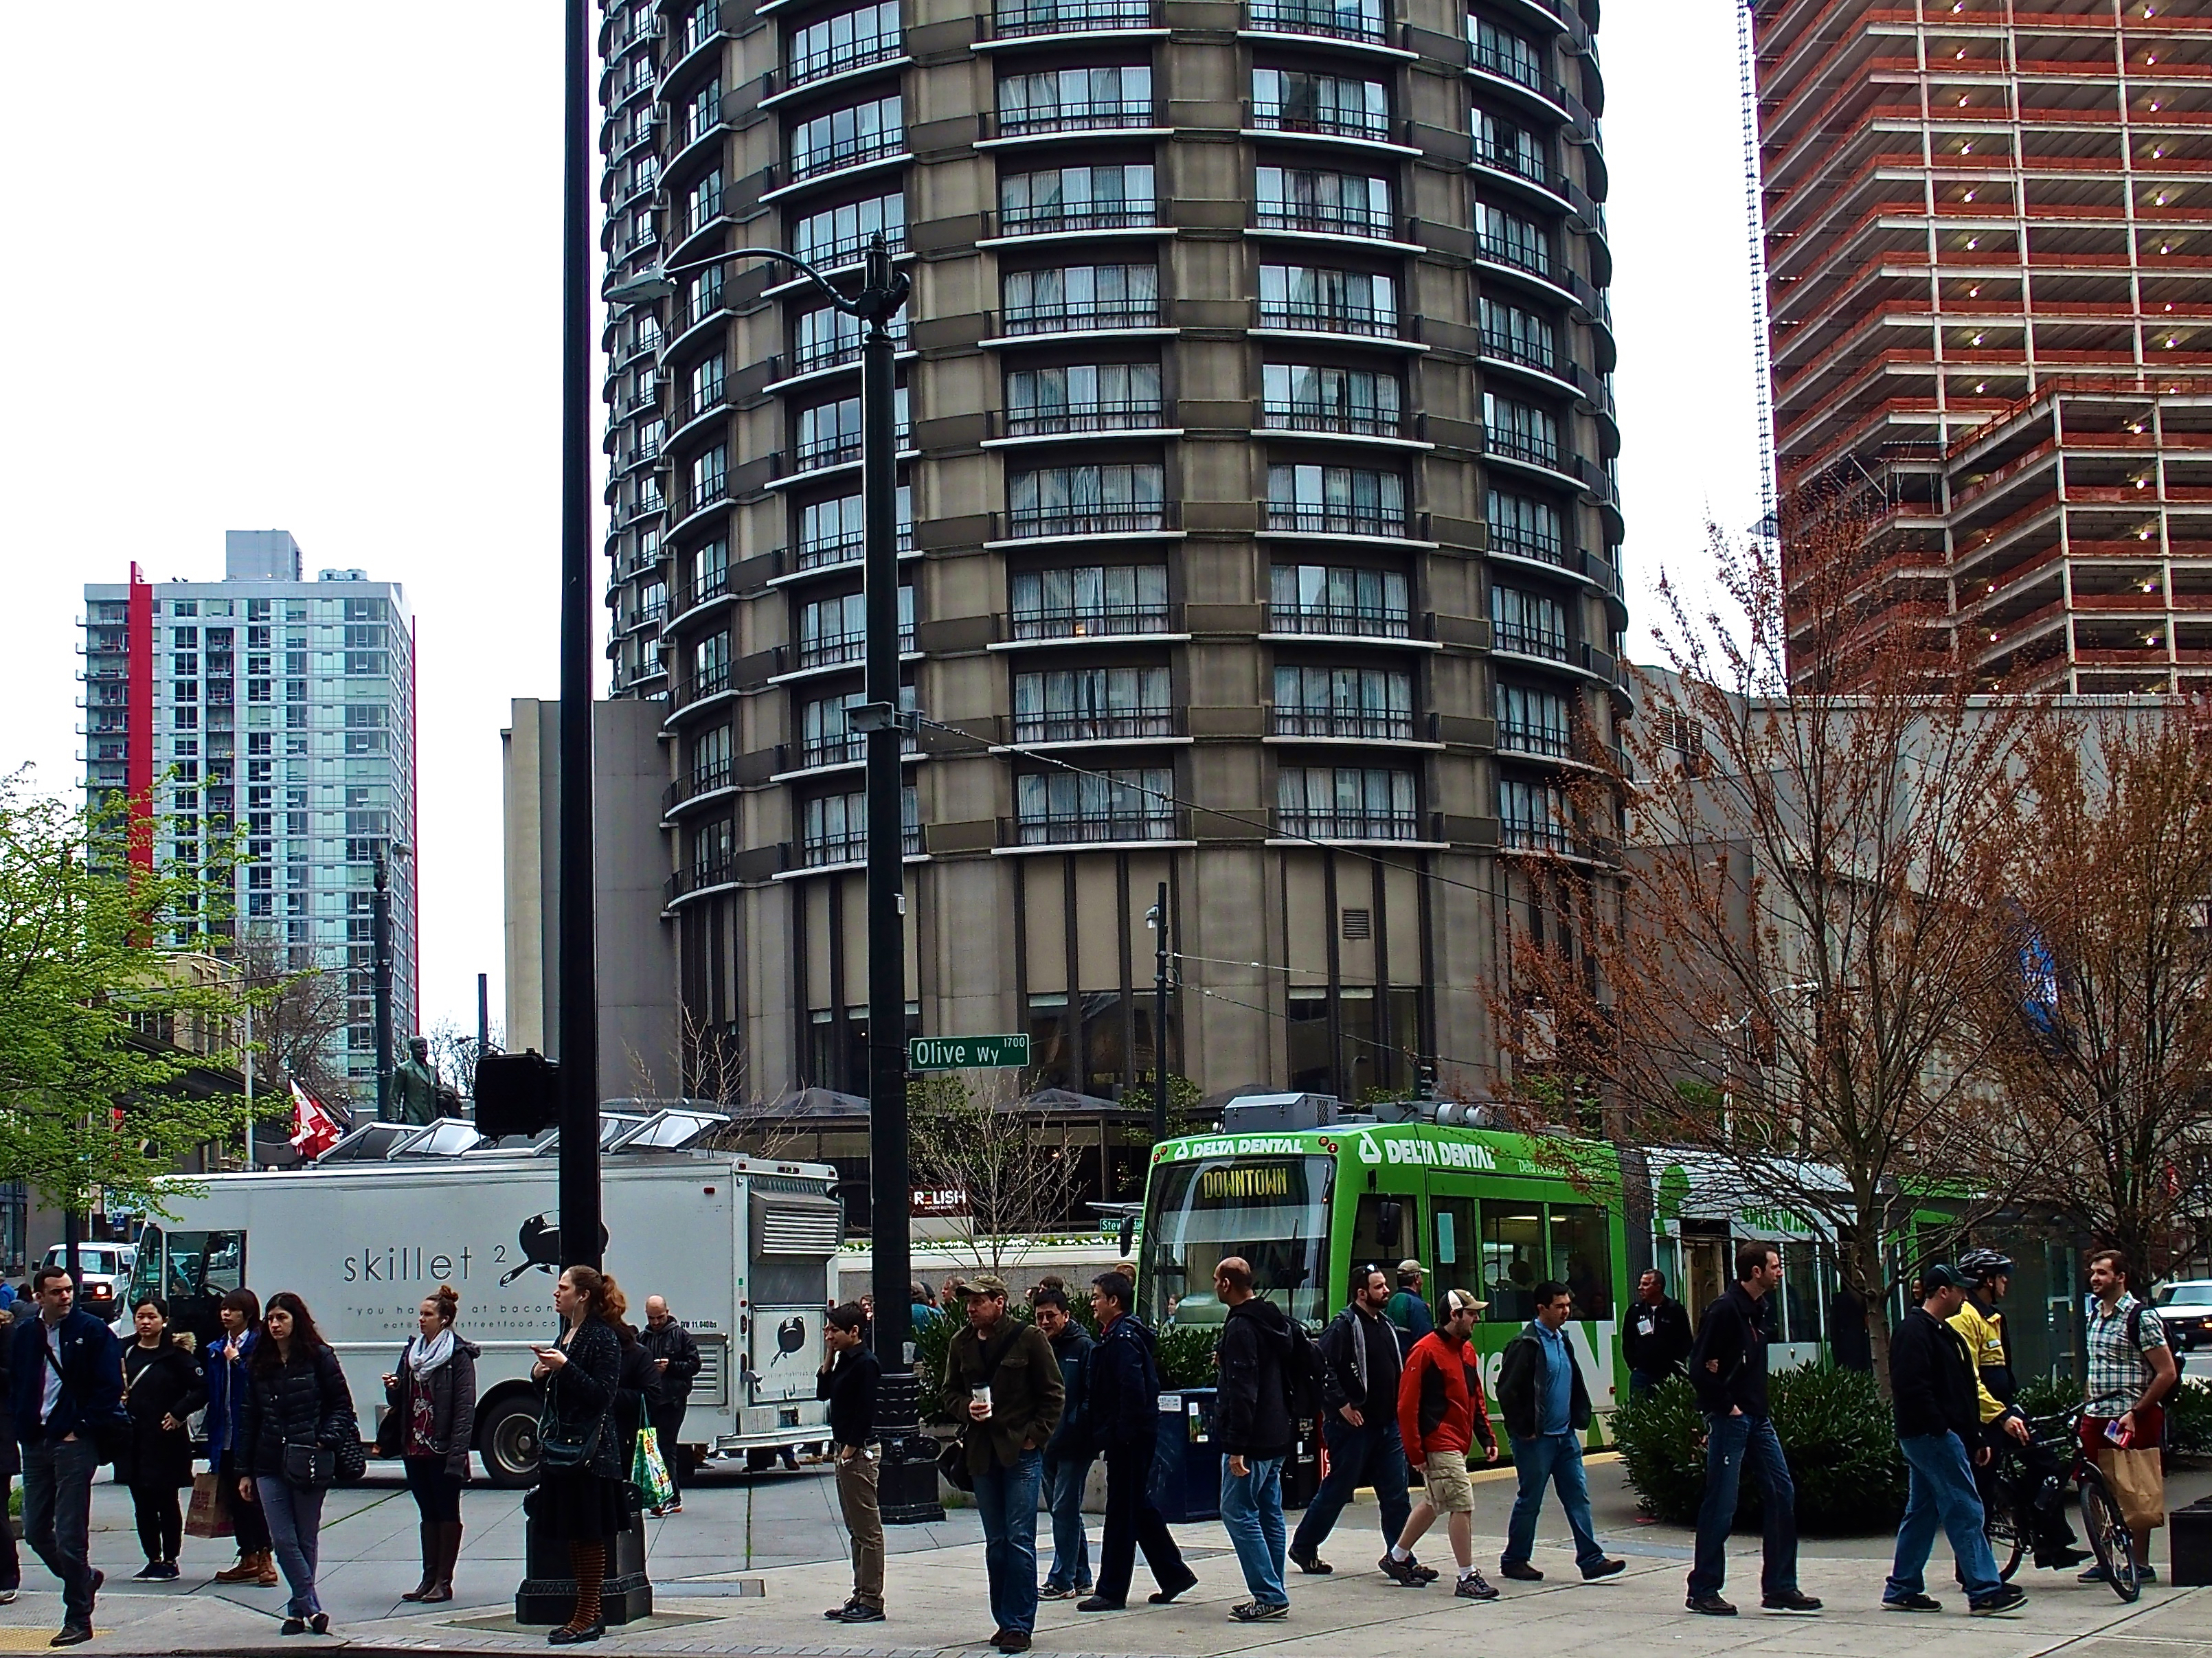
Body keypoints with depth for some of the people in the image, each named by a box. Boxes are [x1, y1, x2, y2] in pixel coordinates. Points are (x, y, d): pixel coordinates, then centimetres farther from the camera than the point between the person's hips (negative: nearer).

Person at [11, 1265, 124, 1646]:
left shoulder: (93, 1331, -4)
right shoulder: (23, 1334, 10)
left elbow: (111, 1386, -7)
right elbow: (15, 1384, 17)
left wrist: (83, 1428, -11)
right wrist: (24, 1428, 4)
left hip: (74, 1442, -5)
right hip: (35, 1443, 6)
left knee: (70, 1537, -5)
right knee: (36, 1531, 9)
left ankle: (78, 1621, 3)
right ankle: (85, 1577, 34)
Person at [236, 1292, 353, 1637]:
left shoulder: (319, 1358, -1)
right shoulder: (258, 1365, 11)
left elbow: (342, 1405, 1)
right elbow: (248, 1420, 13)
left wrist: (325, 1440, -15)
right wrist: (245, 1471, 11)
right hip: (269, 1466, 3)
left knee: (306, 1540, 4)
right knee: (283, 1540, -5)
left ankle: (298, 1609, 14)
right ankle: (311, 1608, -3)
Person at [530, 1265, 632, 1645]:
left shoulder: (603, 1338, -11)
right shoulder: (565, 1335, 16)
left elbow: (602, 1395, -18)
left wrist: (564, 1368, -24)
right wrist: (541, 1373, 4)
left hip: (590, 1450, -9)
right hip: (561, 1446, 9)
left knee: (588, 1536, -3)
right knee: (571, 1535, 11)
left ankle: (587, 1618, 2)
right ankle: (587, 1614, 18)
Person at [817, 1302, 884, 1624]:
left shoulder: (865, 1363, -16)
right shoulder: (845, 1361, 14)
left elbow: (865, 1411, -20)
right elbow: (823, 1392, 16)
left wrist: (851, 1449, -19)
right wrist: (830, 1356, 8)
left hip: (861, 1451, -11)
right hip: (845, 1451, 11)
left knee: (868, 1530, -5)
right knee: (856, 1529, 14)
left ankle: (872, 1602, -3)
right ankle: (860, 1596, 20)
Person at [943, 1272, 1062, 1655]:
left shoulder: (1029, 1338, -5)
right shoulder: (961, 1344, 8)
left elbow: (1053, 1394, -1)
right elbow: (950, 1392, 19)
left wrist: (1034, 1436, -8)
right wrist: (967, 1408, -2)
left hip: (1021, 1452, -5)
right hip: (981, 1453, 5)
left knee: (1019, 1540, -7)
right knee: (995, 1543, 10)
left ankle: (1019, 1626, -4)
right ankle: (1005, 1621, 17)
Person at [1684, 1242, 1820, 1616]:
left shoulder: (1756, 1311, 13)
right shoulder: (1725, 1310, -15)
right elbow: (1700, 1368, -19)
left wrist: (1757, 1406, 4)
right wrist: (1726, 1407, -15)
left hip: (1757, 1418, 9)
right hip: (1730, 1418, -9)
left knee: (1781, 1494, 6)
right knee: (1721, 1505, -3)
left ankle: (1779, 1588, 13)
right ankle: (1702, 1591, 6)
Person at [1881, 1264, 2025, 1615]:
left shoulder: (1944, 1333, 20)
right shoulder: (1914, 1331, -13)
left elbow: (1964, 1390, 23)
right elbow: (1913, 1388, -22)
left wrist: (1975, 1438, 20)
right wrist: (1940, 1430, -22)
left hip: (1940, 1437, 11)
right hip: (1932, 1437, -11)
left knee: (1922, 1513, 12)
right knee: (1965, 1511, -10)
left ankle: (1901, 1590, 16)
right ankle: (1985, 1592, -10)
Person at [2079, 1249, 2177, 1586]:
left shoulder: (2141, 1317, -10)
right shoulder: (2094, 1313, 12)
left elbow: (2167, 1373, -13)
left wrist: (2135, 1413, -16)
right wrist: (2086, 1405, 15)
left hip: (2131, 1420, -7)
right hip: (2096, 1417, 7)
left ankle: (2141, 1564, 6)